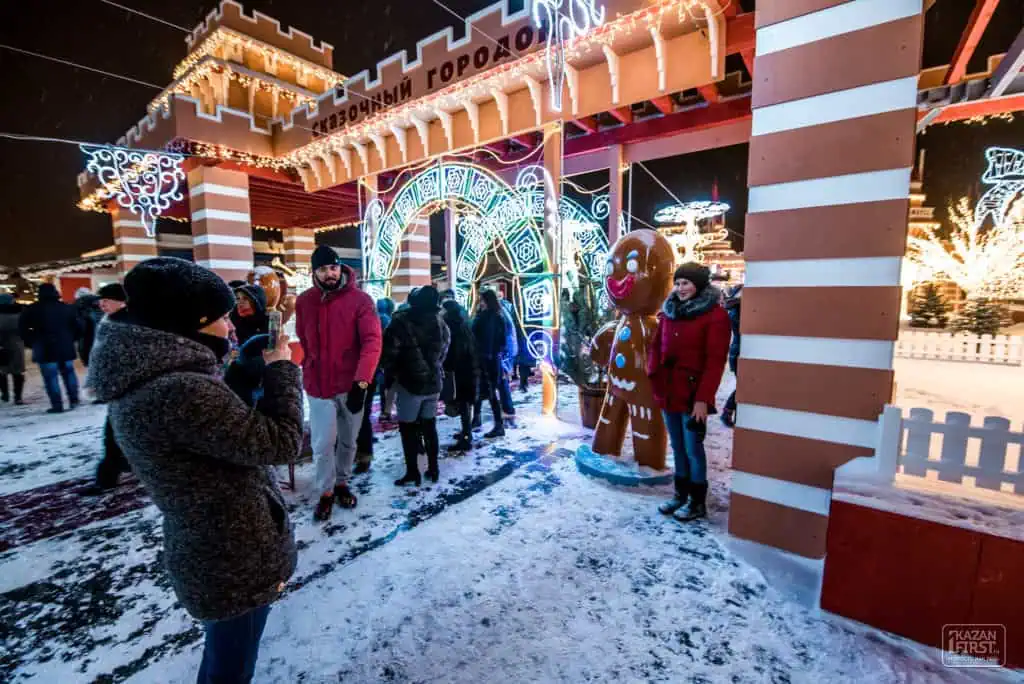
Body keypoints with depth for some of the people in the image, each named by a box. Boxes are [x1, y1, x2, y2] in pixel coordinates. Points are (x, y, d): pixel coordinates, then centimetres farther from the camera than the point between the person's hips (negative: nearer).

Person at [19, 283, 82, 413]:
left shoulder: (32, 309, -3)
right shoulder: (68, 308, 6)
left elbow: (22, 329, -3)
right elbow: (78, 328, 6)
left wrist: (32, 342, 8)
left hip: (45, 349, -3)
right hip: (66, 348, 3)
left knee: (51, 377, -1)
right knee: (69, 373, 14)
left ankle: (57, 405, -1)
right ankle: (74, 400, 13)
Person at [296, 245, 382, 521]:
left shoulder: (360, 299, -10)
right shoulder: (304, 302, 1)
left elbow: (372, 341, -18)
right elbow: (302, 342, 11)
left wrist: (361, 381, -26)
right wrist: (308, 373, 9)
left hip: (351, 384, -1)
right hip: (318, 385, 1)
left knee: (348, 441, 15)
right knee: (323, 444, 2)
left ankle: (342, 483, 38)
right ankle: (326, 492, 25)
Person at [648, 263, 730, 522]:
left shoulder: (715, 315, -9)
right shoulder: (669, 311, 10)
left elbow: (715, 361, -14)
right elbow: (656, 346, 15)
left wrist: (703, 398, -18)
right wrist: (654, 376, 3)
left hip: (693, 394, -6)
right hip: (668, 392, 6)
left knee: (693, 449, 4)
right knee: (677, 447, 16)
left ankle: (697, 502, 21)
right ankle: (680, 495, 30)